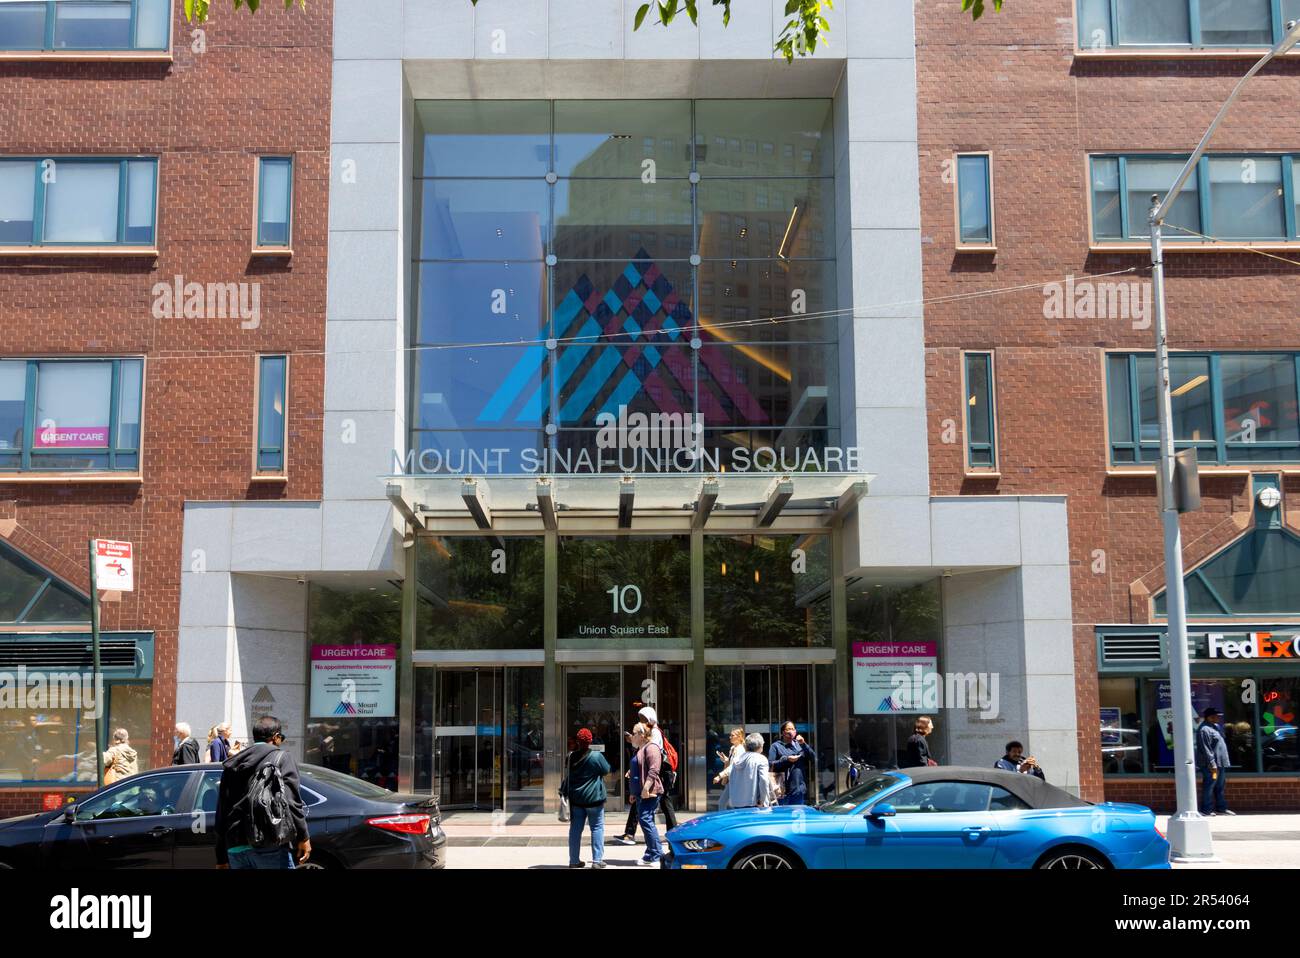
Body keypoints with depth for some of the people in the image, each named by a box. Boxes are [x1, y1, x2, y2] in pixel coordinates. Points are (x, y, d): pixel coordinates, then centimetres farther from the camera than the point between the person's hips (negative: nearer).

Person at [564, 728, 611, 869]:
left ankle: (574, 860, 12)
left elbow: (567, 777, 11)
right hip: (594, 798, -4)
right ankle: (597, 860, 2)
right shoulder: (596, 756, -14)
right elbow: (606, 770, 0)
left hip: (576, 798, 4)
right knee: (597, 828, 5)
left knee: (575, 829, 9)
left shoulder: (571, 757, 0)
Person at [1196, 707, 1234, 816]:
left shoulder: (1215, 726, 17)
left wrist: (1225, 761, 22)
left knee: (1220, 787, 15)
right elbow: (1206, 749, -21)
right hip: (1211, 765, -11)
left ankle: (1221, 808, 22)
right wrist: (1212, 764, -23)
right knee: (1209, 787, -6)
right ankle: (1206, 810, -1)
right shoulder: (1204, 730, -17)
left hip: (1220, 763, 11)